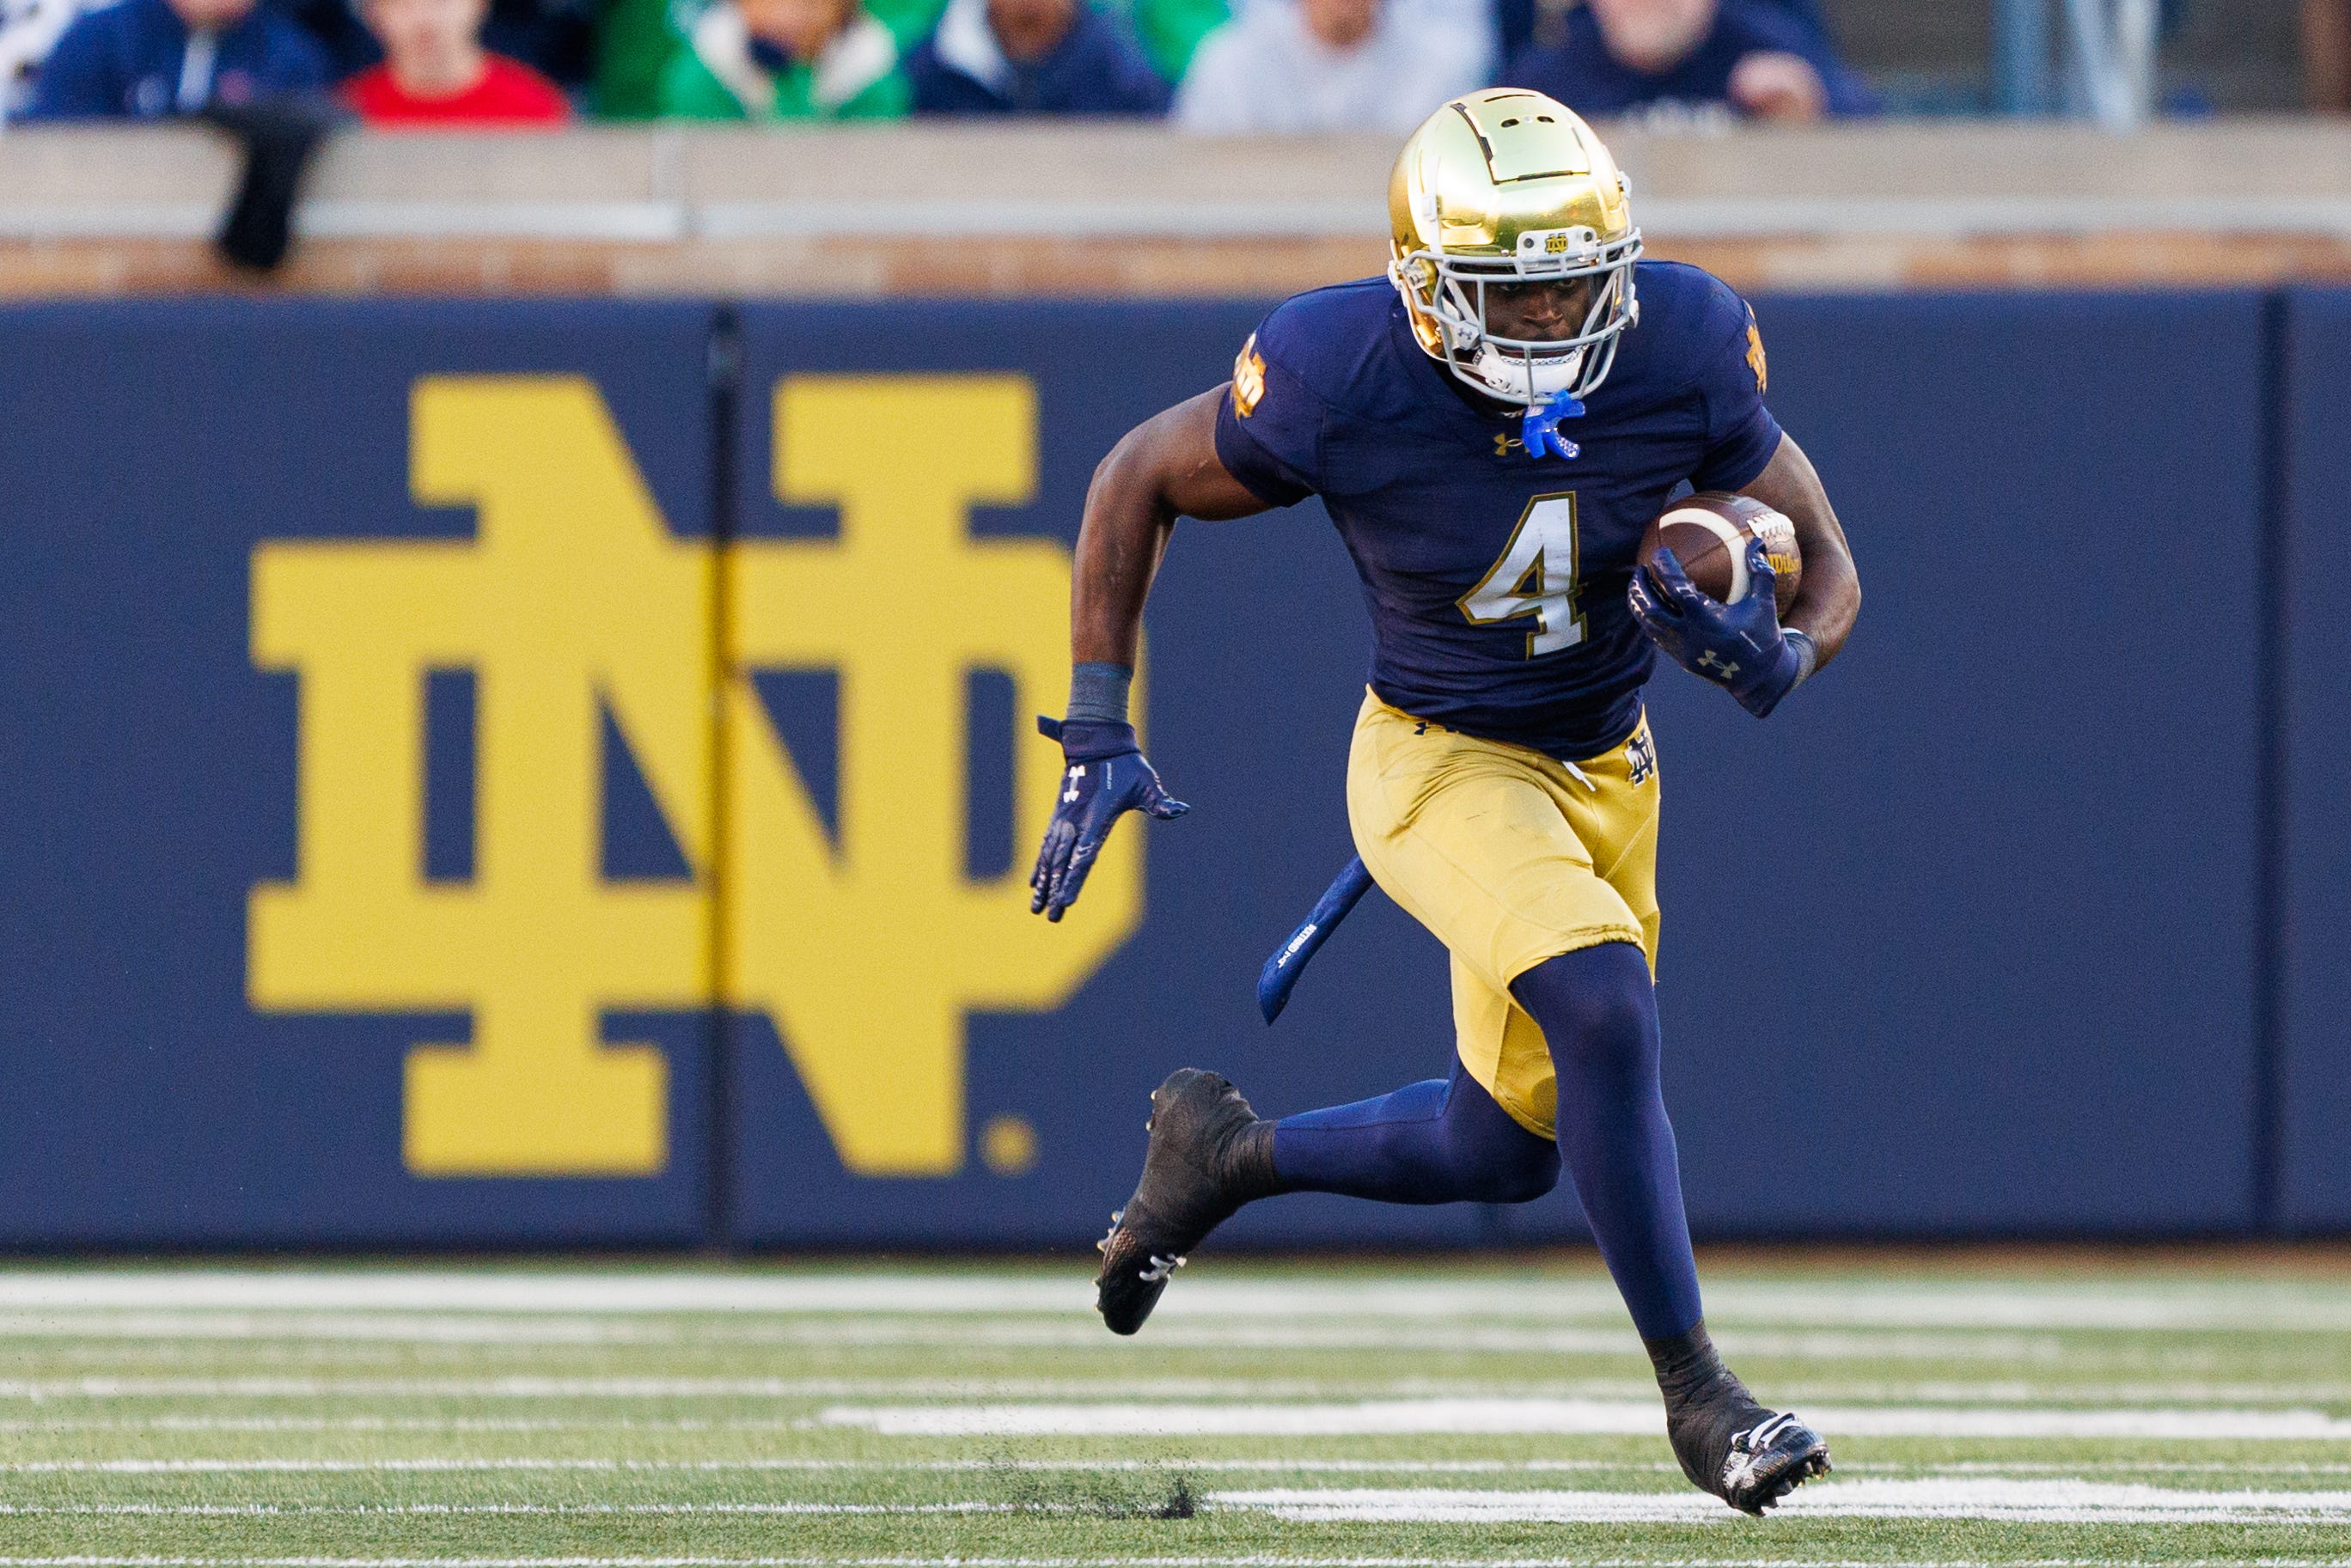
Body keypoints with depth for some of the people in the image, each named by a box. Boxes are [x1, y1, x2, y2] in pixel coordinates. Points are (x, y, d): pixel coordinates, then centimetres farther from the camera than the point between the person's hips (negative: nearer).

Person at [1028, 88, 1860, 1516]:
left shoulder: (1681, 354, -19)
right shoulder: (1343, 379, -26)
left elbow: (1828, 572, -8)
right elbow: (1139, 481, -8)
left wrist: (1781, 654, -32)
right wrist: (1098, 730, -10)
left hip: (1604, 768, 5)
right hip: (1441, 760, -5)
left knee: (1509, 1150, 13)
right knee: (1606, 1013, -29)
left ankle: (1227, 1154, 39)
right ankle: (1695, 1391, -15)